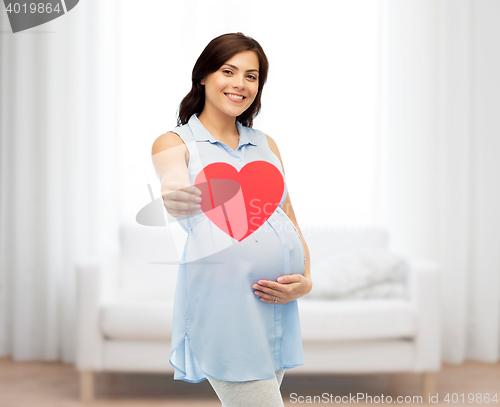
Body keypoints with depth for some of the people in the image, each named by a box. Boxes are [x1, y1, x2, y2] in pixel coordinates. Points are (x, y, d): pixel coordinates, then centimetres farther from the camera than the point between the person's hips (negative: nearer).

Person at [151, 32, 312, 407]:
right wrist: (175, 198, -42)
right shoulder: (175, 142, 4)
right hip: (223, 301, -5)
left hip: (278, 303, 5)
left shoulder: (266, 145, 18)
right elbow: (176, 186, -18)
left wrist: (306, 281, 2)